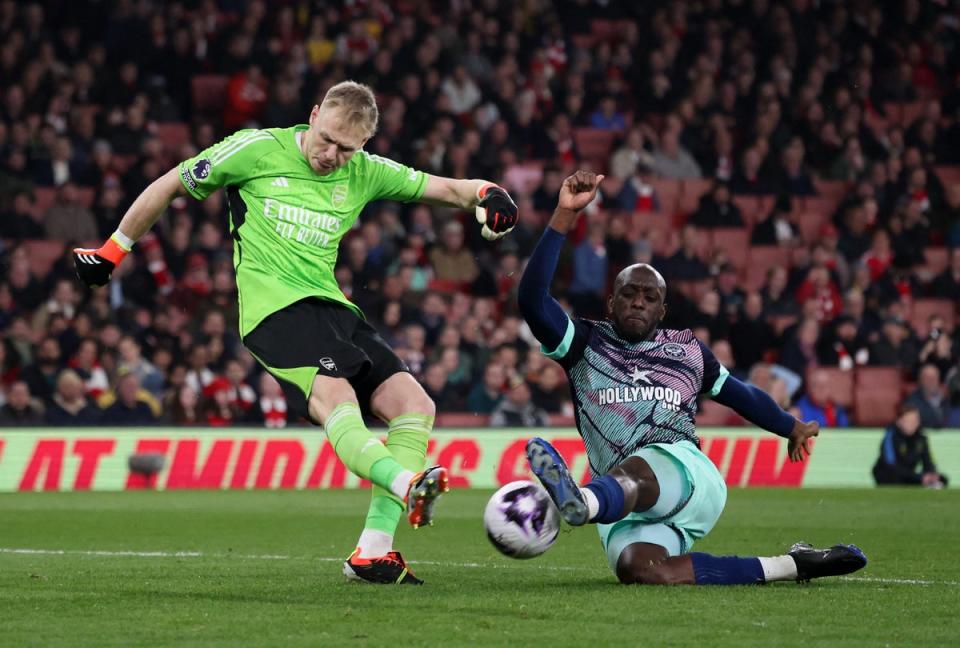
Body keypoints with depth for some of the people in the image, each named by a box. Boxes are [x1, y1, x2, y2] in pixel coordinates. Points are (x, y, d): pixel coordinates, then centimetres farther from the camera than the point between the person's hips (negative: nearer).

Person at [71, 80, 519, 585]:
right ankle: (407, 485, -59)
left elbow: (445, 188, 14)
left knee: (414, 404, -9)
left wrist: (485, 195, -10)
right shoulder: (256, 150, 0)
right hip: (275, 308, -7)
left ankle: (372, 551, -11)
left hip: (332, 307, 7)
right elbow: (169, 186, 9)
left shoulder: (365, 173, 12)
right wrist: (112, 252, 16)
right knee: (336, 400, -32)